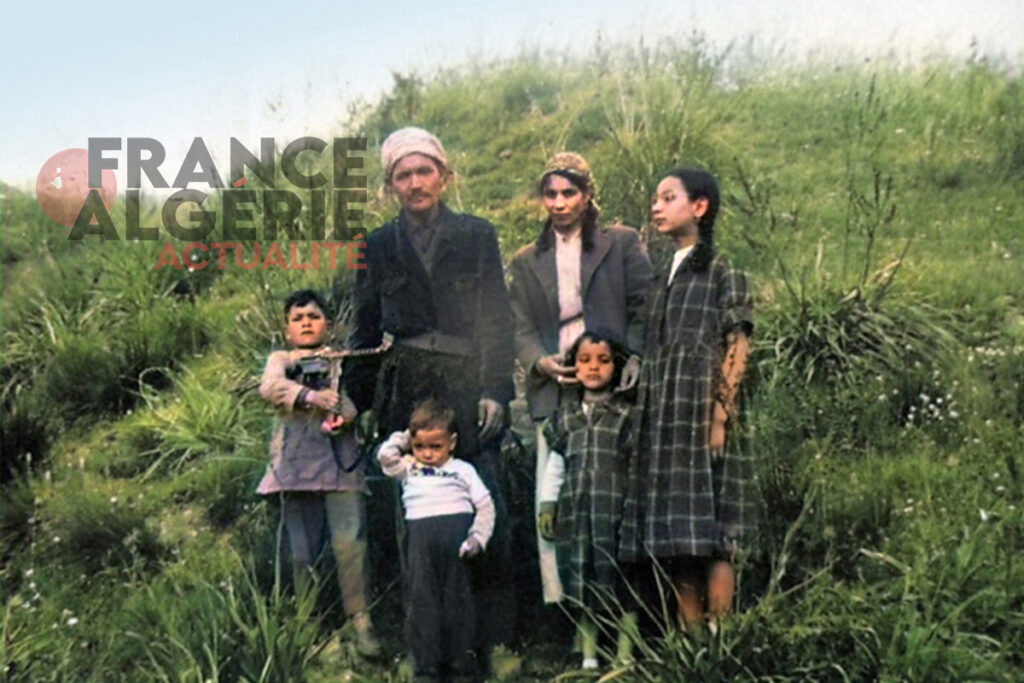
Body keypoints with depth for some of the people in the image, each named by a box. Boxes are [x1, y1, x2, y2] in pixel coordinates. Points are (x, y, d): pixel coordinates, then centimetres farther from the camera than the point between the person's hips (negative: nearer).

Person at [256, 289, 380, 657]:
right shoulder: (280, 360, 18)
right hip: (297, 460, 1)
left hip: (341, 460, -1)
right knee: (302, 550, 3)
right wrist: (311, 396, -22)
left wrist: (345, 412, -20)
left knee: (350, 542, -12)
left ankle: (360, 620, -8)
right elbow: (270, 386, -5)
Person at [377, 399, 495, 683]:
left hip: (456, 535, -2)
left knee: (458, 599, 2)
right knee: (422, 601, 1)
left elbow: (485, 506, 9)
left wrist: (478, 537, -4)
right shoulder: (409, 470, 22)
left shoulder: (462, 470, 14)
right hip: (421, 537, 2)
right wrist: (404, 438, 20)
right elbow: (386, 456, 9)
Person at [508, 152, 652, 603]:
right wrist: (540, 361, -9)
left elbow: (645, 307, 5)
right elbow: (521, 328, 11)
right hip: (554, 396, 2)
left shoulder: (621, 243, 10)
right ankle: (556, 603, 2)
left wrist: (635, 357, -10)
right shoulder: (527, 262, 18)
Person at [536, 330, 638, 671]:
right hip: (575, 511, 3)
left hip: (617, 512, -3)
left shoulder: (627, 415, 4)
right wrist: (547, 504, 11)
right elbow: (554, 465, 16)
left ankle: (625, 655, 5)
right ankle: (588, 656, 15)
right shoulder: (564, 417, 13)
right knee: (580, 584, 5)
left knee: (621, 582, -3)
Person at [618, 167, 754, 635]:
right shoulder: (665, 279, 19)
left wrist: (720, 417, -16)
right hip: (663, 424, 7)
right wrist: (644, 416, 10)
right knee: (675, 543, 5)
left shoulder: (723, 275, 0)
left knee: (711, 537, -8)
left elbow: (736, 351, -7)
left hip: (702, 419, -7)